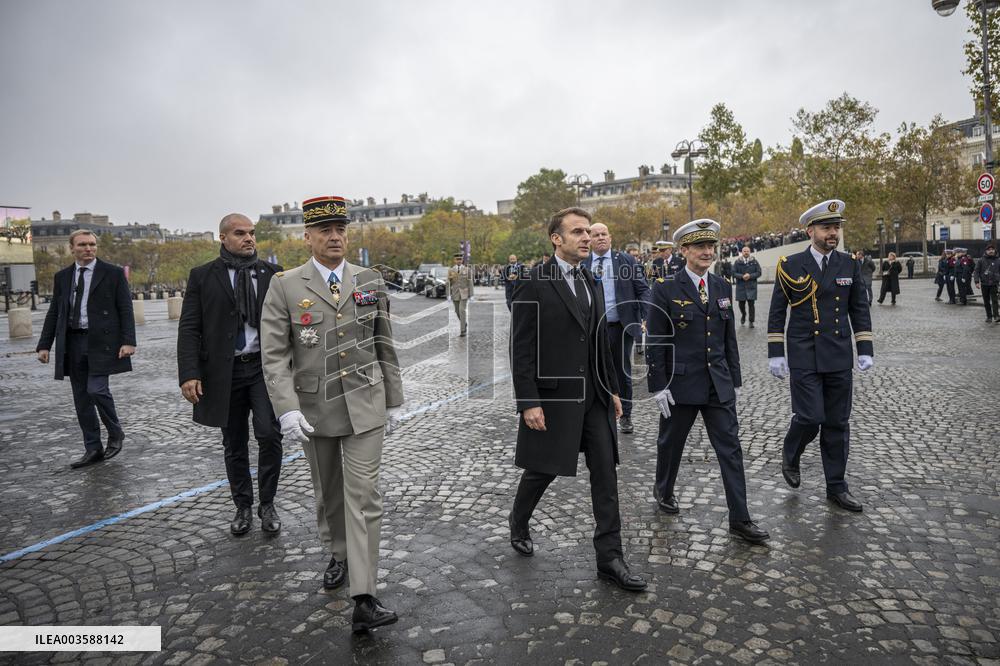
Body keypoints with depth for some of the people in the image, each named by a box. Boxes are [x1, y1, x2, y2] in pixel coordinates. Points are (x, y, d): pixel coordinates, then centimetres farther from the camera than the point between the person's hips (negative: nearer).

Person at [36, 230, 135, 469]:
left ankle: (115, 433, 11)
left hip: (101, 342, -4)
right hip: (72, 343, 5)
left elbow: (126, 309, -4)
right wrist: (44, 345, 6)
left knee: (97, 389, -15)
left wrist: (128, 341, -13)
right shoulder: (62, 277, 12)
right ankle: (93, 449, 16)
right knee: (82, 398, 7)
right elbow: (53, 313, 14)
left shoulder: (113, 273, 0)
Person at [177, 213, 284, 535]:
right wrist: (188, 374, -11)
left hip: (265, 367, 0)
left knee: (269, 433, -12)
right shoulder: (202, 276, 3)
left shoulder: (272, 273, 5)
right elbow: (189, 329, -1)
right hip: (224, 372, 0)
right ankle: (243, 507, 28)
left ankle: (267, 504, 10)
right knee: (234, 444, 10)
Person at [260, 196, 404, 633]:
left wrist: (393, 400, 9)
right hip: (313, 409, 0)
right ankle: (339, 555, 43)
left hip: (364, 405, 0)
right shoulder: (285, 286, -4)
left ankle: (364, 598, 0)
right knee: (328, 494, 18)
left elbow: (385, 347, 7)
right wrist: (287, 409, -17)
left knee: (363, 497, -4)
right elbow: (274, 354, -8)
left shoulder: (371, 282, 2)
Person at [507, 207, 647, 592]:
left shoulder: (592, 284, 12)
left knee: (605, 473, 4)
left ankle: (609, 557, 15)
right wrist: (528, 403, -17)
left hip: (594, 396, 6)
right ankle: (519, 523, 39)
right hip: (553, 397, -6)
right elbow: (521, 350, -13)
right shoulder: (533, 286, -10)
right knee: (542, 470, 10)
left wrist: (612, 390, 14)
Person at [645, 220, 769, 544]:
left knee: (730, 448, 3)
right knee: (671, 442, 14)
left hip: (718, 384, 4)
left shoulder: (722, 287, 6)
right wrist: (658, 386, -12)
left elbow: (729, 337, 11)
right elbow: (654, 342, -10)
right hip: (680, 383, -4)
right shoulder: (666, 289, -9)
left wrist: (735, 379, 10)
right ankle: (664, 490, 40)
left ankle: (739, 518, 12)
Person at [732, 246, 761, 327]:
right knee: (741, 303, 6)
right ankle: (743, 315, 37)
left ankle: (751, 322, 1)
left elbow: (759, 272, 3)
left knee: (751, 304, -5)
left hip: (751, 286, -1)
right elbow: (733, 272, 0)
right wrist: (742, 276, -16)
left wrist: (750, 276, -13)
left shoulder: (754, 262, 5)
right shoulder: (737, 262, 5)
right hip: (741, 286, 1)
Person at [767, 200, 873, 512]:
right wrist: (775, 354, -5)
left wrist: (866, 350, 3)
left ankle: (836, 486, 20)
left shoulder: (849, 265, 6)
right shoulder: (791, 266, -3)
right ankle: (790, 457, 22)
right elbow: (777, 313, -1)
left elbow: (860, 310, 11)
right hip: (804, 357, -3)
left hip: (839, 358, 3)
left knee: (837, 423, 8)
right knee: (809, 417, -9)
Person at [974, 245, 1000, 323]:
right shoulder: (981, 261, 1)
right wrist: (977, 282, -9)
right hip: (984, 284, 1)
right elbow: (976, 271, 0)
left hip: (994, 284, -1)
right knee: (986, 301, 8)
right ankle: (989, 317, 16)